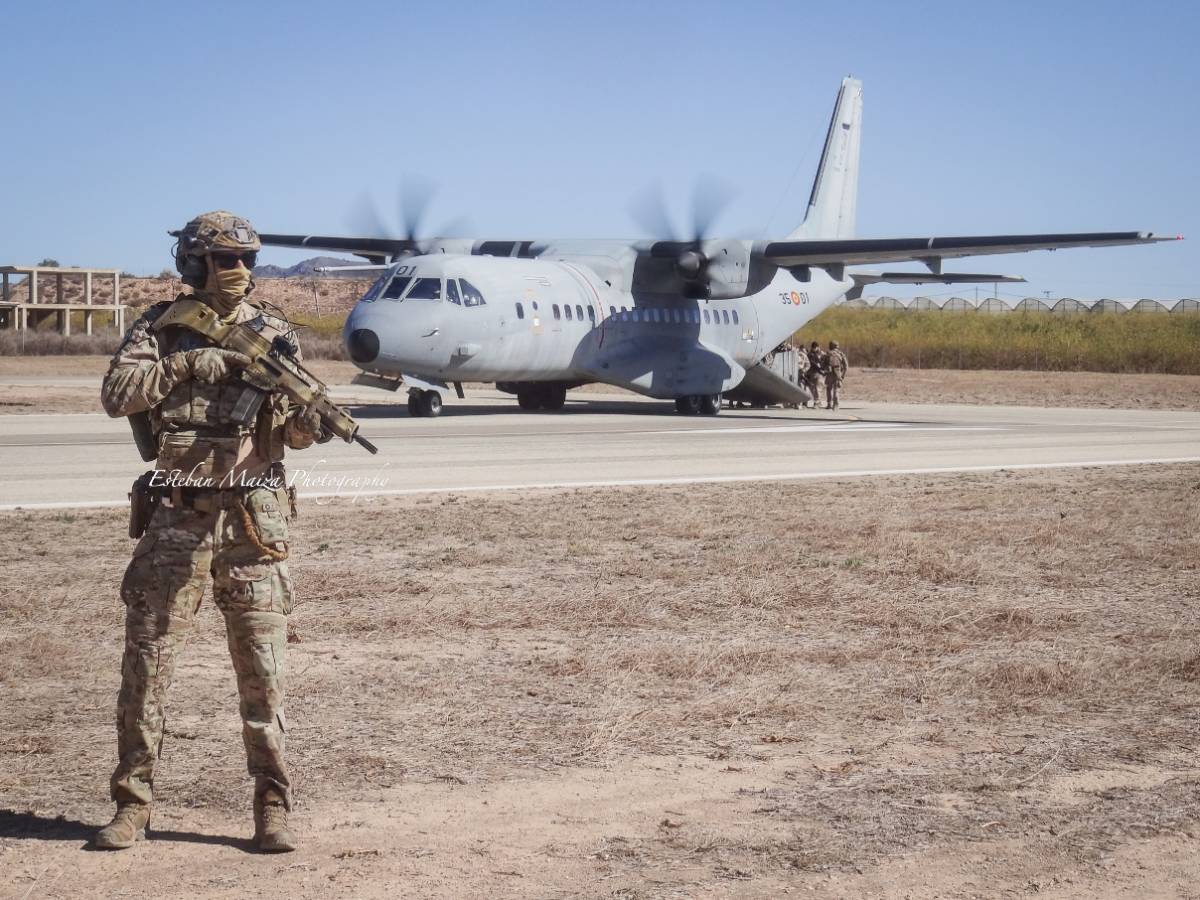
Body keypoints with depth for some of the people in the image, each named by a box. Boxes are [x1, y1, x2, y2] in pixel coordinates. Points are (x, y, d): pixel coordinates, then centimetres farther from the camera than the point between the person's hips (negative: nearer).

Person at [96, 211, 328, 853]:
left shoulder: (274, 336, 7)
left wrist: (309, 421, -18)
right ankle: (132, 804, 15)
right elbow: (116, 395, -10)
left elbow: (294, 431, 5)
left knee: (262, 671, 1)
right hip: (177, 518, 0)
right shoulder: (161, 327, 4)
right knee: (146, 666, 3)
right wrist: (188, 364, -18)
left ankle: (271, 807, 9)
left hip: (253, 520, 1)